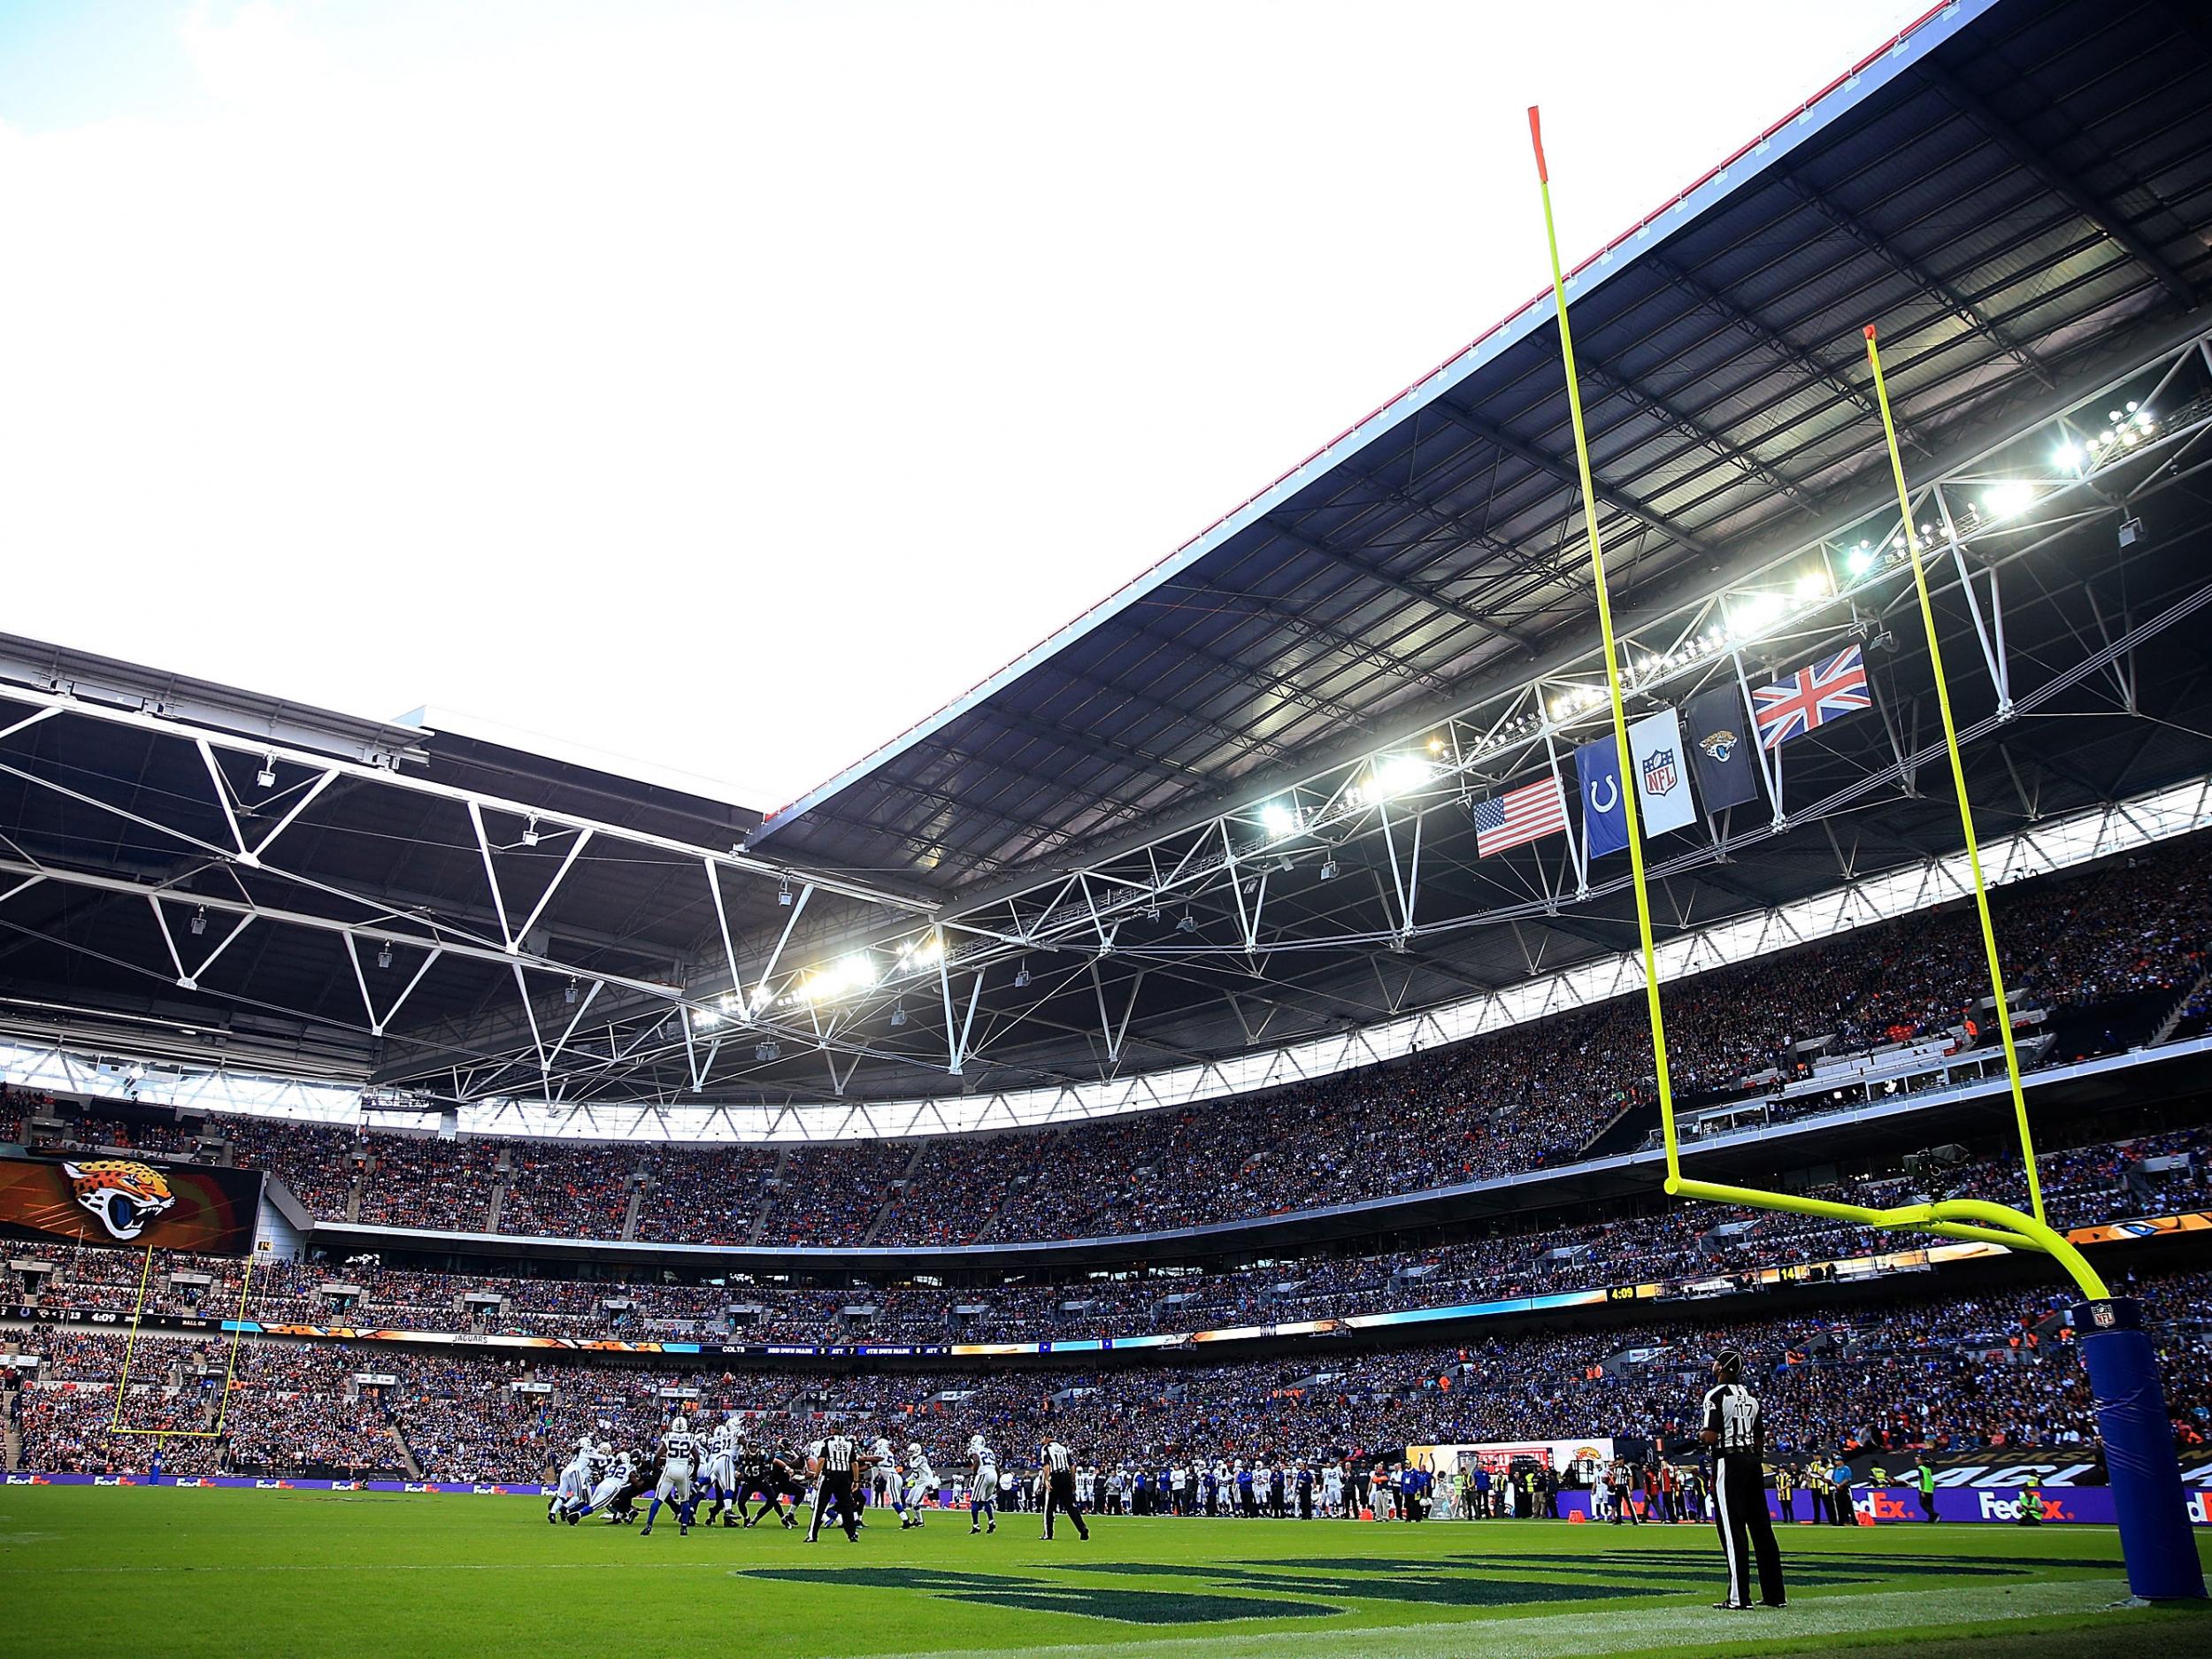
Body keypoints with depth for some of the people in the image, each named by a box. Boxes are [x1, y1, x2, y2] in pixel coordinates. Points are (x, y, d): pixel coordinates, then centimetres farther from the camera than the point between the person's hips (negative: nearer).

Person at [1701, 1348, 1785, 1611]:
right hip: (1753, 1462, 8)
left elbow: (1711, 1436, -16)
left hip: (1729, 1462, -7)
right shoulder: (1751, 1396, 14)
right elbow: (1760, 1438, 16)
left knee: (1732, 1529, -7)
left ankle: (1739, 1597, -9)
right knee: (1761, 1527, 11)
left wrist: (1701, 1434, 4)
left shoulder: (1717, 1395, -10)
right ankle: (1774, 1594, 15)